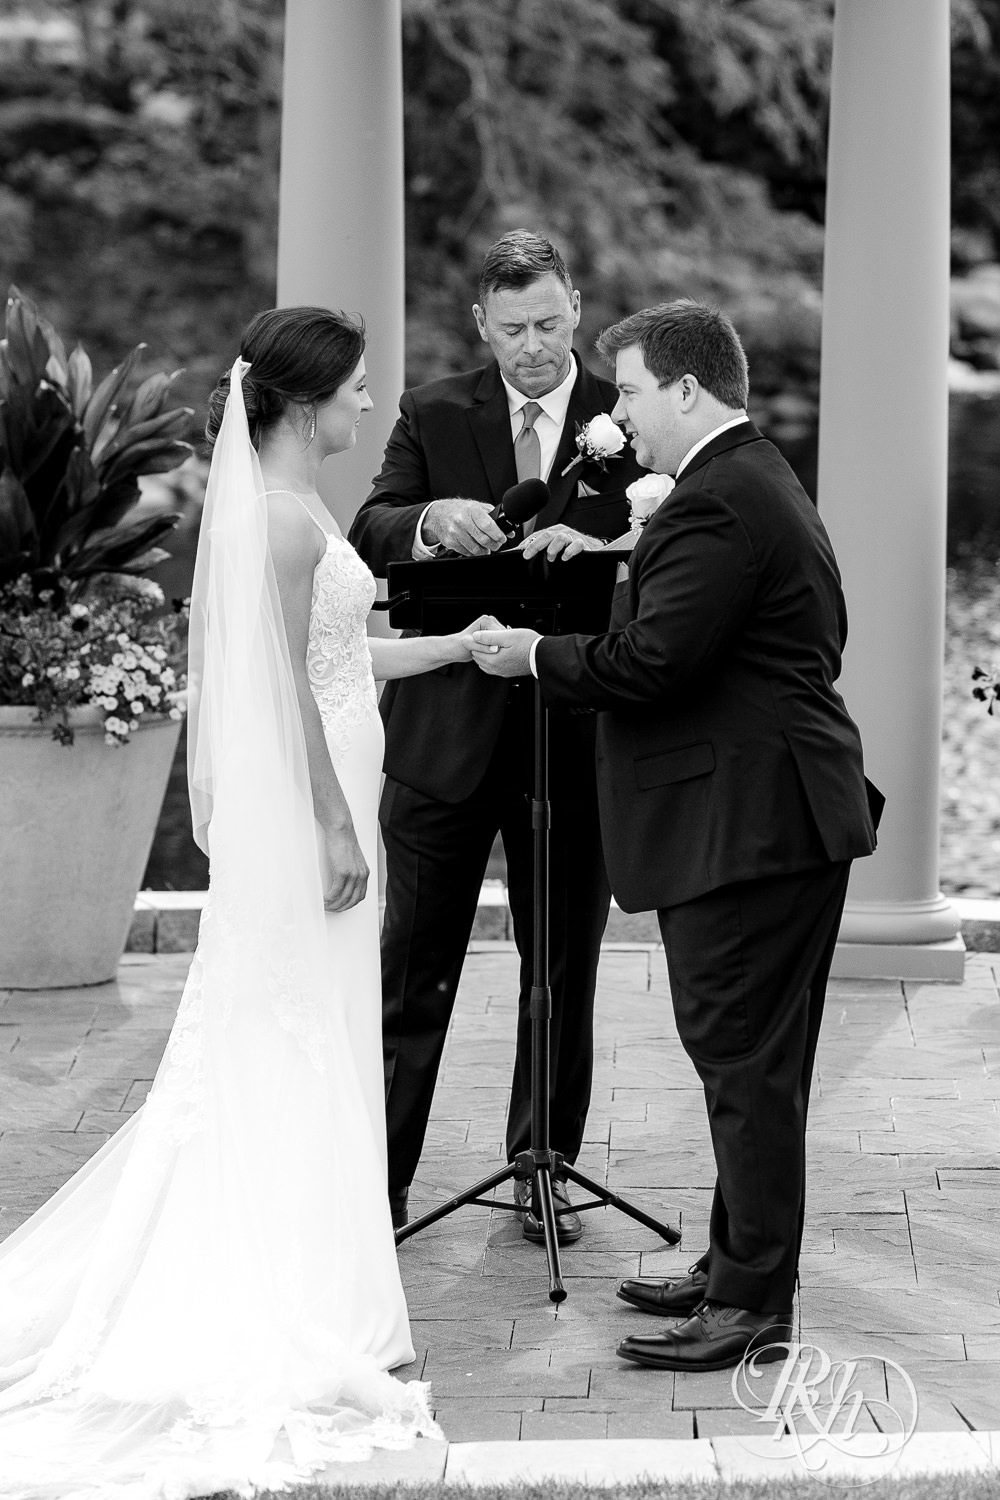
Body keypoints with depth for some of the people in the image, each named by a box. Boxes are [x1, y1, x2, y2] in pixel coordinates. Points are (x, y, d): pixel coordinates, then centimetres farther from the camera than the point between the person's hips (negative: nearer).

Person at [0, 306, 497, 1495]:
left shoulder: (259, 503, 12)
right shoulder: (287, 518, -18)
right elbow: (291, 687, -21)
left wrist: (457, 644, 22)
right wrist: (337, 828, -20)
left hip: (281, 803, 10)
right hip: (303, 803, -10)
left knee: (268, 1045, 15)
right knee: (306, 1047, 0)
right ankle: (306, 1300, 10)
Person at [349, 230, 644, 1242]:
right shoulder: (433, 415, 5)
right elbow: (368, 537, -5)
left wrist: (596, 546, -26)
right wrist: (429, 519, -26)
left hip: (576, 734, 0)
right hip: (445, 729, 0)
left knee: (565, 970, 11)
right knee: (412, 968, 3)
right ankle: (377, 1183, 10)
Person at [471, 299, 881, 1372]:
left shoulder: (718, 502, -18)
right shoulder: (758, 483, 18)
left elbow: (651, 663, -23)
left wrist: (536, 656, -8)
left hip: (747, 828, -11)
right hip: (778, 820, 11)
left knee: (747, 1068, -4)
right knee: (750, 1063, 17)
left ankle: (753, 1310, 3)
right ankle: (738, 1267, 27)